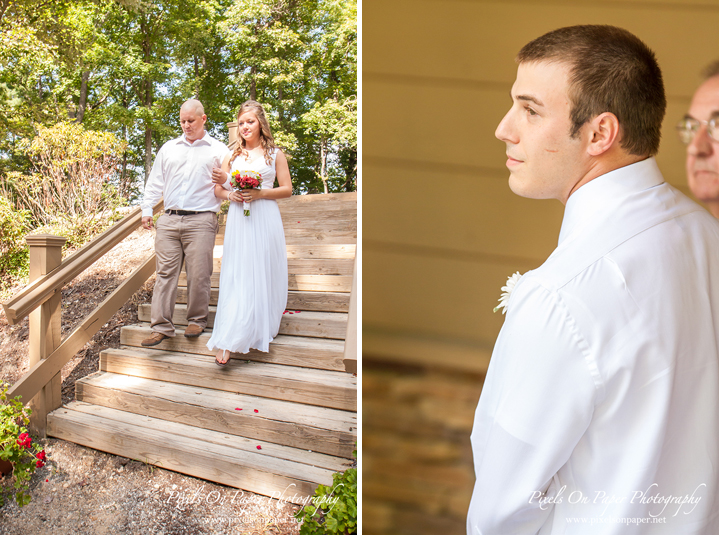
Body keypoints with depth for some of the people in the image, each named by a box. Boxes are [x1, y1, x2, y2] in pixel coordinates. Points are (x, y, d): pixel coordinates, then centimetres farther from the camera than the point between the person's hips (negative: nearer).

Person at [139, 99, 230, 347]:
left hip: (200, 221, -3)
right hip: (169, 220, 3)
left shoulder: (218, 150, 9)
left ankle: (197, 321, 12)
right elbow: (155, 181, 22)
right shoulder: (169, 148, 19)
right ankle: (162, 326, 2)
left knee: (198, 274, -3)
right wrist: (147, 209, 16)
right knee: (165, 273, -1)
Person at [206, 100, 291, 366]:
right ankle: (228, 344, -5)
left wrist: (260, 193, -12)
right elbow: (218, 189, 15)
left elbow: (287, 189, 2)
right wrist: (230, 194, -7)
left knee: (263, 276, 0)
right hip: (238, 221, 2)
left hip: (265, 219, -2)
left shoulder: (275, 153, 6)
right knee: (236, 278, -4)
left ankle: (261, 331, 13)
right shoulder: (233, 155, 14)